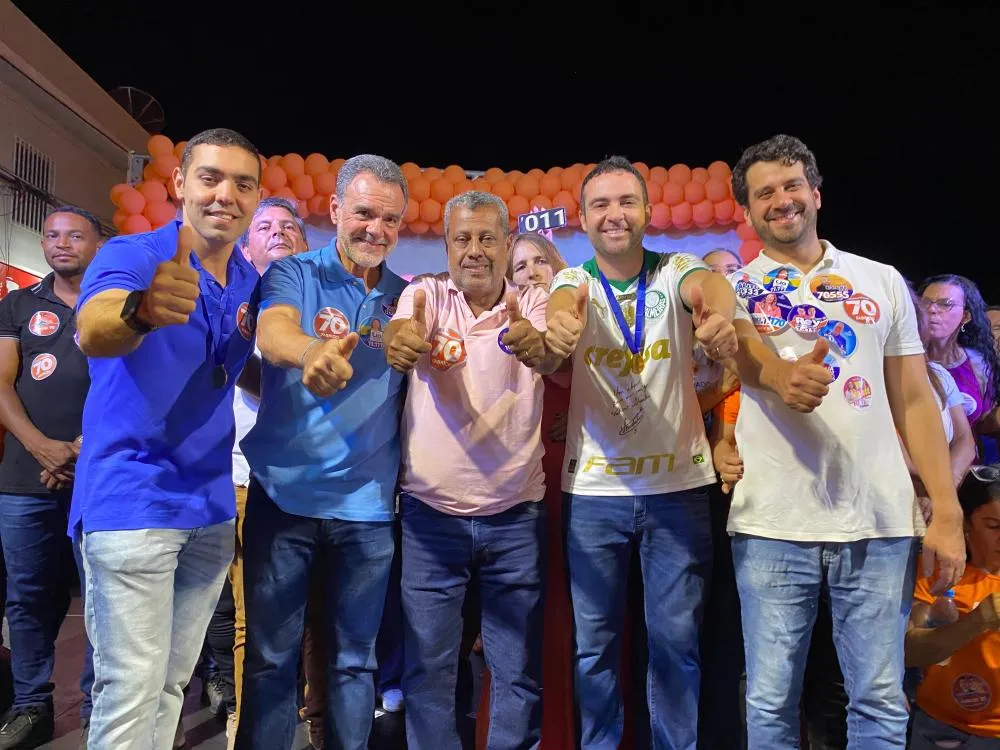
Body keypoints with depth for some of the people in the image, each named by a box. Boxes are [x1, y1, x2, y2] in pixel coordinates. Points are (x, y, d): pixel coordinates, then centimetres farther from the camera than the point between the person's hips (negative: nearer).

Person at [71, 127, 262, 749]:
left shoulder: (252, 282, 7)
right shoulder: (131, 256, -11)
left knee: (173, 683, 16)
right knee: (132, 691, -3)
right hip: (132, 501, -5)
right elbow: (93, 332, -31)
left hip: (211, 505, 6)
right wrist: (142, 309, -54)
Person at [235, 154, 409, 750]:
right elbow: (273, 332, -24)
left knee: (356, 660, 13)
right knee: (271, 655, 8)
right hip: (284, 496, -2)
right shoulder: (293, 274, -1)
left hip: (367, 505, 3)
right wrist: (312, 350, -44)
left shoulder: (407, 298, 8)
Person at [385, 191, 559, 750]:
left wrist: (536, 347, -43)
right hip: (431, 512, 0)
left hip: (516, 515, 1)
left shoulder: (533, 305, 1)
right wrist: (401, 341, -46)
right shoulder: (426, 295, 0)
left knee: (521, 669, 11)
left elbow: (556, 359, -19)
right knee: (427, 666, 8)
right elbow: (404, 337, -21)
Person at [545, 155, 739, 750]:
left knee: (677, 640, 10)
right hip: (594, 490, 0)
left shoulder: (675, 271, 0)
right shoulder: (574, 281, 1)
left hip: (679, 486, 0)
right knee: (595, 643, 10)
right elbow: (565, 303, -23)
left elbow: (711, 285, -23)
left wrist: (720, 315, -48)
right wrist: (561, 322, -49)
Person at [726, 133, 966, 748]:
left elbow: (915, 400, 10)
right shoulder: (735, 288, 6)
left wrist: (947, 512, 2)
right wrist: (785, 376, -41)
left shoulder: (883, 280, 12)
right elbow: (744, 350, -17)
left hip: (880, 522, 2)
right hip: (773, 526, -1)